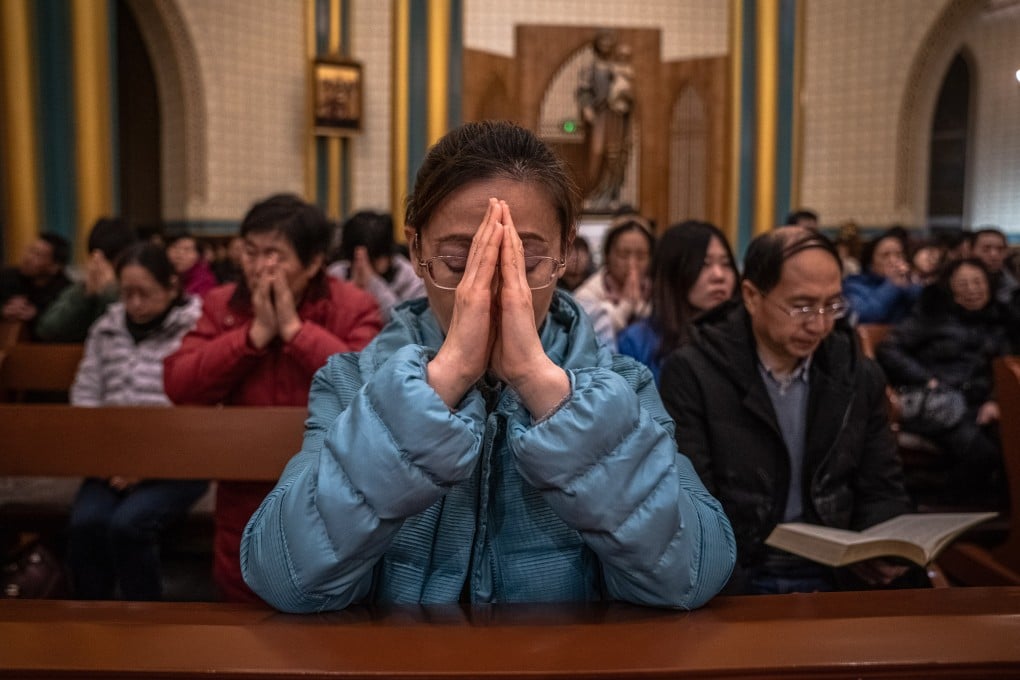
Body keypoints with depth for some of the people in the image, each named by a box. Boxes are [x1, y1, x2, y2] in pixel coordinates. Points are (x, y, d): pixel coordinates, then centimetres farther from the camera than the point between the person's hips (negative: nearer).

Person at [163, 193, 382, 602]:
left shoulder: (353, 307, -9)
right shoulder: (221, 304, 0)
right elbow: (179, 388, -10)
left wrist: (296, 329, -22)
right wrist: (255, 334, -17)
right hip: (246, 500, 3)